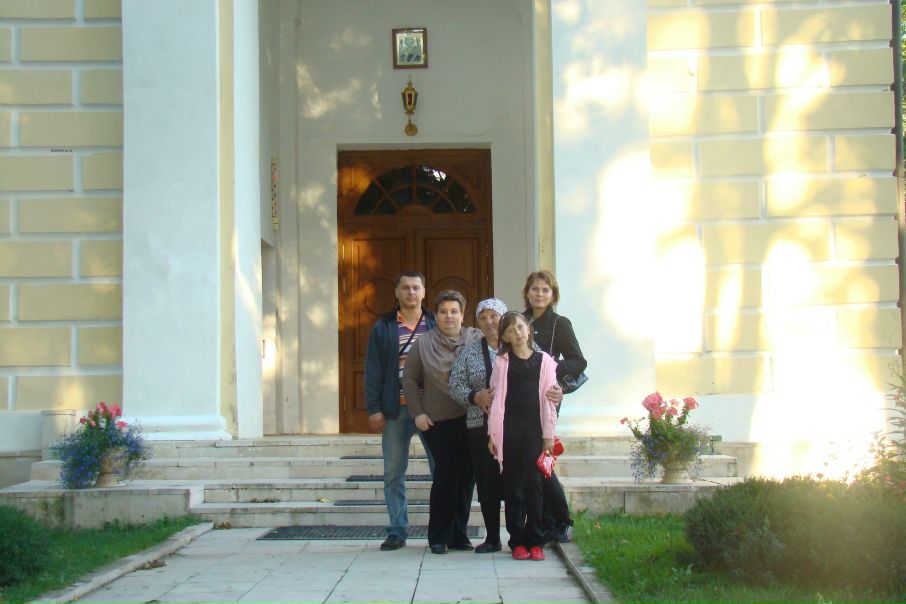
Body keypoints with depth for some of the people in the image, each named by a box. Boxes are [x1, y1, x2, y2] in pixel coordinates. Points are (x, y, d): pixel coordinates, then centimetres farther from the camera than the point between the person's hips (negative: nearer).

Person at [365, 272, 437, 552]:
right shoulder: (383, 327, 6)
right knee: (393, 473, 4)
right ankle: (397, 531, 12)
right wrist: (374, 408, -4)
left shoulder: (435, 325, 6)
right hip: (395, 411, 1)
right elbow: (373, 370, 4)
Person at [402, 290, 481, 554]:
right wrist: (418, 413, 1)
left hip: (470, 420, 2)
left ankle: (458, 534, 16)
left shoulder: (477, 339, 5)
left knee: (466, 476, 4)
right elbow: (409, 379, 8)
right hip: (438, 422, -2)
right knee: (446, 475, -5)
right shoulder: (424, 343, 5)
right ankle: (438, 537, 7)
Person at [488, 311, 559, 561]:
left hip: (534, 428, 0)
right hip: (509, 428, 0)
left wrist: (549, 434, 0)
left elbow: (549, 399, 5)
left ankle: (536, 541, 5)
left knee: (534, 482, -3)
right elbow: (496, 399, 5)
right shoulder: (502, 362, 8)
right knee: (513, 484, 3)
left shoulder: (544, 360, 7)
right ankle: (518, 541, 8)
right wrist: (493, 433, 0)